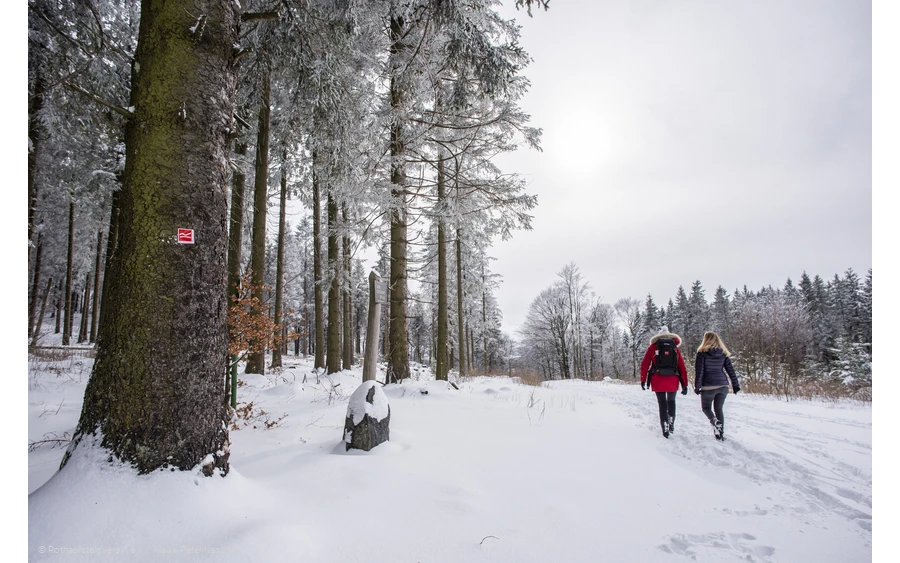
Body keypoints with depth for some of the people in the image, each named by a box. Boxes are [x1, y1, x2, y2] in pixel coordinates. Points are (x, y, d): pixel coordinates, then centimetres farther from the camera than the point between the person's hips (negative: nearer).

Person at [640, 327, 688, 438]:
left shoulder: (653, 347, 7)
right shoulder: (675, 348, 12)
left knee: (662, 404, 6)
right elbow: (682, 367, 8)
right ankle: (671, 425, 21)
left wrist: (643, 380, 4)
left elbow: (644, 365, 1)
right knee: (671, 401, 23)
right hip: (673, 381, 2)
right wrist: (684, 385, 9)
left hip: (658, 381, -2)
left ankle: (665, 429, 1)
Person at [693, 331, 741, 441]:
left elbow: (699, 371, -10)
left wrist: (697, 386, -5)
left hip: (708, 386, -4)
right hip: (723, 385, 4)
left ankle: (714, 421, -14)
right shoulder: (724, 353, 5)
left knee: (706, 407, 14)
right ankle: (720, 433, 13)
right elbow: (730, 370, 6)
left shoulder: (702, 353, -8)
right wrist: (735, 385, 11)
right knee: (719, 409, 16)